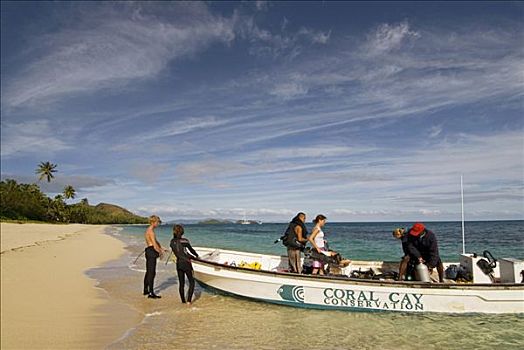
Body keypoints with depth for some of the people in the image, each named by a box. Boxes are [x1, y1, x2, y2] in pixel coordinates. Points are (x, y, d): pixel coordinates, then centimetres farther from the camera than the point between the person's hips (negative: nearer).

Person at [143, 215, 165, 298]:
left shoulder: (148, 230, 16)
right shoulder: (151, 231, -16)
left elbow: (155, 241, 24)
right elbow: (155, 245, -21)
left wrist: (161, 249, 17)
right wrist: (160, 253, -9)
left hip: (148, 251, 11)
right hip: (151, 252, -11)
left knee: (148, 272, 18)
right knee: (152, 273, -9)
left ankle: (146, 290, 28)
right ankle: (151, 293, -8)